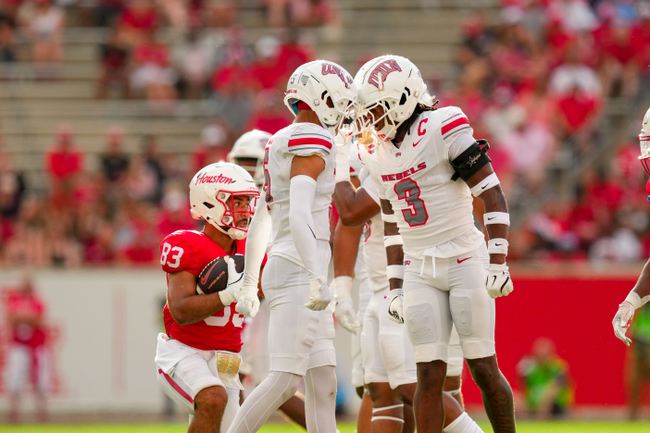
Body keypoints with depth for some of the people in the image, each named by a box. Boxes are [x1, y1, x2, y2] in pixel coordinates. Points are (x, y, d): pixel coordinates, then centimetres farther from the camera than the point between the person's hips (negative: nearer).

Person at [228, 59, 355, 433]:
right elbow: (299, 216, -23)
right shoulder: (312, 143, -10)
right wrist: (317, 280, -29)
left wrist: (250, 285, 29)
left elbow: (260, 224, 23)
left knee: (323, 384, 8)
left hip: (285, 269, 10)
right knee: (285, 380, -12)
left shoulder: (280, 145, 18)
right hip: (298, 272, -10)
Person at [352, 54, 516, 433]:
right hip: (419, 271, 5)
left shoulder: (444, 129, -13)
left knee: (484, 369, -3)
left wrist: (498, 264, -16)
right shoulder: (377, 155, 8)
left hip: (465, 262, -5)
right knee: (429, 374, -1)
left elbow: (493, 197, -13)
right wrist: (395, 287, 16)